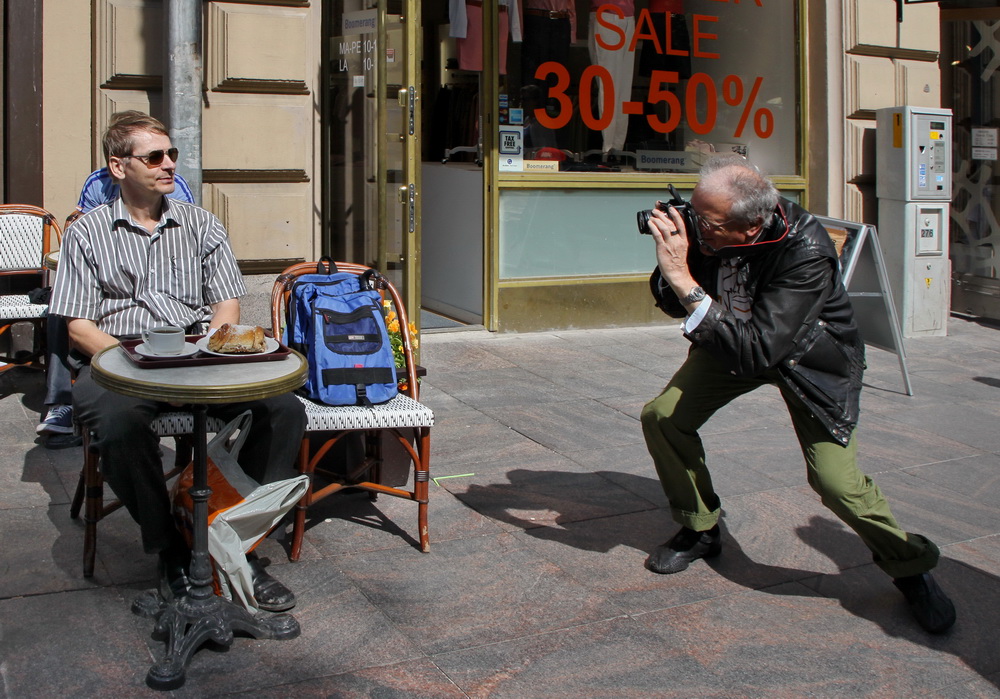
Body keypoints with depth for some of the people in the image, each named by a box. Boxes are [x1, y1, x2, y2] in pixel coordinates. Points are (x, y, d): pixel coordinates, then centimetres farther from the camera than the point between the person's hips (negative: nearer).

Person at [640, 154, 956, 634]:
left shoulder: (805, 252, -39)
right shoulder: (705, 224, -23)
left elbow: (756, 352, -46)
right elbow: (676, 306, -8)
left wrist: (683, 278, -49)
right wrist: (670, 264, -31)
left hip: (809, 357, -5)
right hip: (732, 340, 5)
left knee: (835, 479, -16)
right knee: (662, 417, -8)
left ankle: (910, 567, 13)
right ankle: (700, 530, 16)